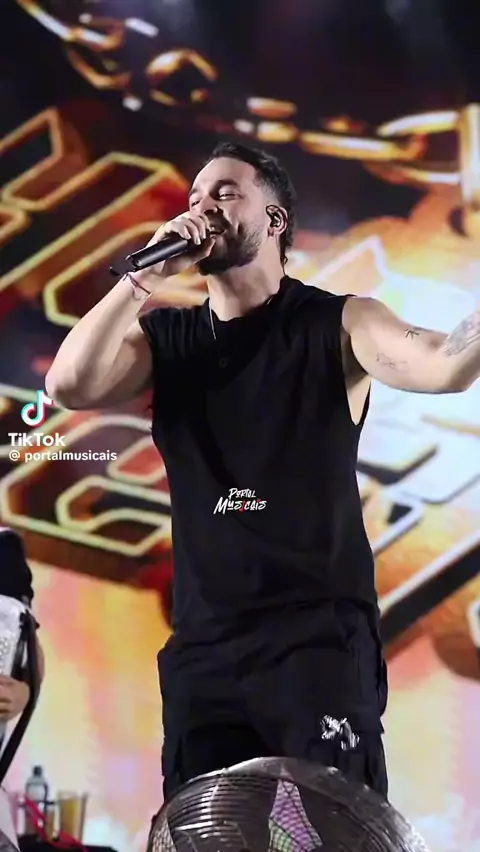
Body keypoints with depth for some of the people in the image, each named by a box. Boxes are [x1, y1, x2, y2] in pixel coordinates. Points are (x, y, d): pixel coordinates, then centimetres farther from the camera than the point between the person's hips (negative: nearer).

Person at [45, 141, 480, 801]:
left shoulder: (339, 325, -1)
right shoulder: (164, 337, 10)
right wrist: (148, 277, -11)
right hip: (201, 645, 4)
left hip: (319, 635, -4)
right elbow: (69, 386, -7)